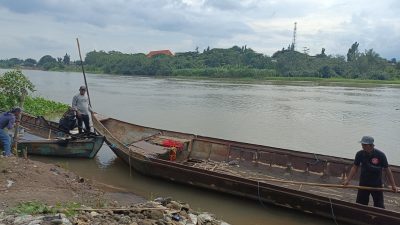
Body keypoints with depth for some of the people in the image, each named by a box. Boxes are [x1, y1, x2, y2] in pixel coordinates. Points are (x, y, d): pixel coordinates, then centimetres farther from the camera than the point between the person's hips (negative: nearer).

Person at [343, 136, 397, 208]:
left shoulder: (380, 155, -16)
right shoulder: (359, 154, -8)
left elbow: (387, 170, -7)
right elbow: (355, 167, 0)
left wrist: (393, 185, -6)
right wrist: (347, 180, -7)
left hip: (377, 185, -2)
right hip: (363, 184, 3)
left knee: (379, 206, 8)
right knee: (360, 205, 10)